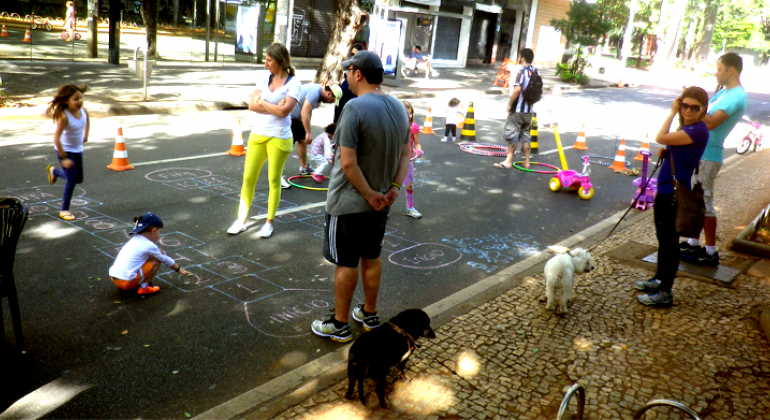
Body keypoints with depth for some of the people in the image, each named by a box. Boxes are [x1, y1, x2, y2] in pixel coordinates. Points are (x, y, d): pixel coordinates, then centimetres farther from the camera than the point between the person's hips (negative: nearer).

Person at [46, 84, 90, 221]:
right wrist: (64, 158, -26)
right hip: (65, 150, -6)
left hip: (78, 149, 6)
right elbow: (56, 138, -28)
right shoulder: (64, 116, -28)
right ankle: (64, 210, 6)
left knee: (79, 179, 16)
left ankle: (54, 171, 44)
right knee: (72, 180, -9)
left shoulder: (83, 111, -10)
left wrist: (85, 135, 14)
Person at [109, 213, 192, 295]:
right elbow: (165, 260, 6)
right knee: (156, 261, -2)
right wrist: (179, 269, 19)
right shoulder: (149, 246, -7)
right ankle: (143, 288, -1)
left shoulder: (135, 240, 15)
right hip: (127, 281, -9)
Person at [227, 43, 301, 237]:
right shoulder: (265, 78, 6)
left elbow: (284, 110, -19)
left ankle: (269, 223, 18)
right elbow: (252, 105, -2)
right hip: (257, 134, 5)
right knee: (248, 178, 5)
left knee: (274, 180, 6)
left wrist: (262, 102, -7)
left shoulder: (293, 83, -8)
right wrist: (274, 107, -13)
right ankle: (241, 220, 15)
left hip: (279, 138, -4)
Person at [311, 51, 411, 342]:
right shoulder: (399, 108, 3)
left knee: (346, 263, 5)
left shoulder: (355, 108, -22)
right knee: (371, 258, 20)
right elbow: (406, 154, 6)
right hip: (381, 202, 7)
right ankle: (370, 315, 35)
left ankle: (339, 325, 19)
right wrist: (395, 187, 0)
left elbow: (348, 163, -24)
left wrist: (369, 195, -15)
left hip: (349, 202, -7)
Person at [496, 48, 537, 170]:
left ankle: (508, 161, 3)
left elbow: (517, 89, -26)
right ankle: (527, 162, 15)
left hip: (518, 109, -7)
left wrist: (510, 104, -17)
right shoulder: (534, 72, 8)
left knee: (511, 134, 0)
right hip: (528, 110, 7)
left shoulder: (522, 71, -14)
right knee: (525, 135, 13)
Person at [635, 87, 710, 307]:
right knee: (663, 238, 21)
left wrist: (672, 112, -14)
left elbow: (661, 137, -26)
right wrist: (665, 152, 1)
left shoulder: (698, 130, -20)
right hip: (666, 190, 10)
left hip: (674, 193, -10)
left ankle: (665, 292, 8)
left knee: (669, 241, -2)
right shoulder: (686, 128, 10)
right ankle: (660, 279, 36)